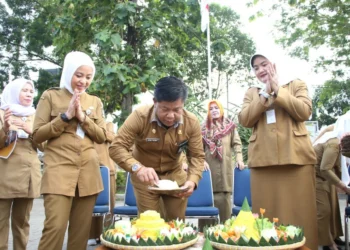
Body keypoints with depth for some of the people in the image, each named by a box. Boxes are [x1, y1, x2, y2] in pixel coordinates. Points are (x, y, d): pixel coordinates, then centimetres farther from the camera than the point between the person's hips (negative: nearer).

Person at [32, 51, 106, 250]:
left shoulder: (95, 102, 15)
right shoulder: (50, 96, 5)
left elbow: (102, 137, 8)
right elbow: (37, 135, -1)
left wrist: (83, 117, -6)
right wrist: (65, 116, -10)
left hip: (88, 172, 4)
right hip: (59, 170, -3)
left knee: (81, 229, 7)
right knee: (55, 227, -12)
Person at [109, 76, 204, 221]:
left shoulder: (192, 123, -19)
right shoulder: (140, 116, -27)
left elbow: (197, 156, -12)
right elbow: (116, 147, -28)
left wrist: (192, 180, -31)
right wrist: (137, 167, -45)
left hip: (175, 174, 2)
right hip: (144, 176, -2)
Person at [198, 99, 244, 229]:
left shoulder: (230, 126, 11)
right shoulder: (204, 127, 12)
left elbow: (237, 143, 8)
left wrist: (239, 158, -5)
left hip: (225, 166, 0)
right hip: (209, 166, 0)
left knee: (225, 196, -1)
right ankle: (205, 228, 5)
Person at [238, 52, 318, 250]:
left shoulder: (297, 85, 13)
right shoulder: (252, 93, 18)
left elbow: (304, 112, -4)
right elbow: (245, 120, 2)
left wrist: (278, 90, -6)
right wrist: (265, 94, -2)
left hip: (296, 157, -1)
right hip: (263, 159, 2)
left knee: (300, 213, 0)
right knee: (268, 215, 3)